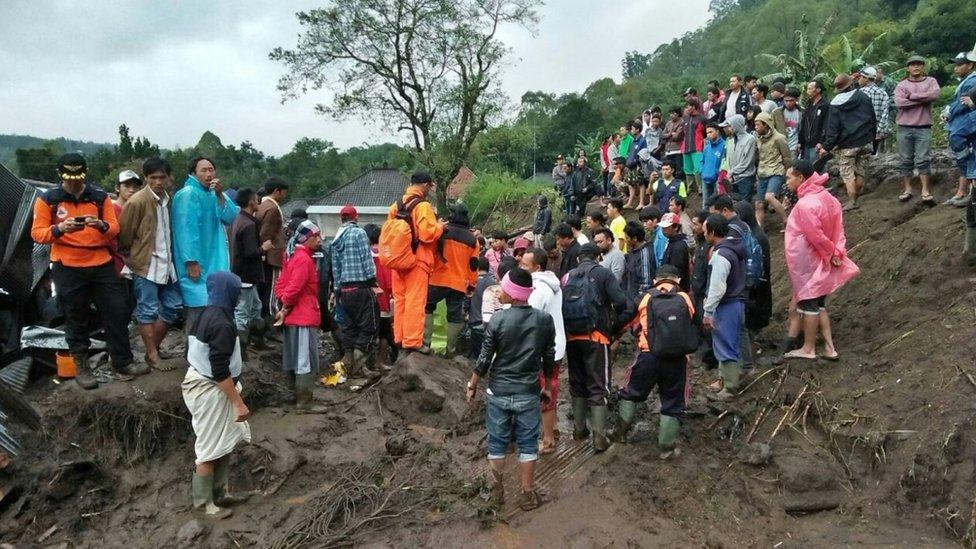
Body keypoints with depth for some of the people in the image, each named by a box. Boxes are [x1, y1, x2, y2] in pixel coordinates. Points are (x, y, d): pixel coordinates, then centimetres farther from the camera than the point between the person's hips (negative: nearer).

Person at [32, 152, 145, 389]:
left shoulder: (101, 197, 4)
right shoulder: (47, 200, -1)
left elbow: (115, 228, 3)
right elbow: (37, 234, -2)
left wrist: (101, 225, -19)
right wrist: (59, 229, -21)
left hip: (102, 265, 2)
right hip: (68, 269, -2)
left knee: (116, 313, 5)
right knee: (76, 320, 7)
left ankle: (123, 361, 17)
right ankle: (81, 367, 20)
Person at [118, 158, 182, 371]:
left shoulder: (168, 199, 7)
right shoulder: (137, 201, -13)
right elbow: (124, 235, -7)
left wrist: (172, 256, 14)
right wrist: (130, 258, 3)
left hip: (167, 263, 7)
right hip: (146, 265, -7)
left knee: (173, 306, 11)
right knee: (147, 311, 1)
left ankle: (155, 347, 26)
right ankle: (152, 355, 9)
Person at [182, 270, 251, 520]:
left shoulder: (206, 314, 5)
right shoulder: (222, 323, -24)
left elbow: (194, 352, 14)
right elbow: (220, 371, -26)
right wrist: (239, 403, -21)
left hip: (200, 382, 9)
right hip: (211, 391, -9)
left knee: (225, 443, 18)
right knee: (211, 449, 4)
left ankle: (220, 493, 28)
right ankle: (203, 503, 16)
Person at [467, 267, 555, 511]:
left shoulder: (498, 319, -14)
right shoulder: (544, 319, -7)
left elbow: (485, 358, -8)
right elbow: (549, 358, 2)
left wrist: (472, 386, 6)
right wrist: (547, 387, 16)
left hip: (498, 392, -1)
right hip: (529, 393, 1)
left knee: (497, 442, 14)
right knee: (528, 443, 13)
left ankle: (497, 491, 26)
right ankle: (527, 494, 21)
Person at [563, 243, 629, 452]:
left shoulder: (567, 277, 9)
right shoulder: (603, 273, -2)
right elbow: (621, 302, -13)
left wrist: (566, 330, 13)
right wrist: (614, 325, 4)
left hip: (571, 338, 4)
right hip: (596, 337, -4)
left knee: (577, 383, 18)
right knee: (598, 387, 2)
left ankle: (579, 429, 28)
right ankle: (599, 437, -1)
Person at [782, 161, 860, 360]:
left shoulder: (805, 204, -24)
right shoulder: (826, 197, 5)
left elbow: (817, 236, -22)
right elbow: (838, 229, 4)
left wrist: (831, 253, -7)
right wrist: (837, 253, -2)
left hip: (806, 263, -9)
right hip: (820, 261, 9)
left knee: (808, 304, 3)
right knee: (819, 304, 16)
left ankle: (808, 348, 16)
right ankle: (829, 347, 20)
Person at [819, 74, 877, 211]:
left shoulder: (836, 104, -6)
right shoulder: (864, 97, 5)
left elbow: (833, 128, -10)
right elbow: (873, 119, 11)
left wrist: (827, 147, -7)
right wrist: (872, 137, 21)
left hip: (847, 145, -4)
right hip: (866, 142, 4)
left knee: (847, 173, 2)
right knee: (860, 171, 13)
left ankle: (851, 201, -6)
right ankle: (854, 199, 20)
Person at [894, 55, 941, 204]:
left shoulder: (931, 81, 7)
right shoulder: (901, 85, 6)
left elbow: (935, 95, -14)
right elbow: (899, 103, -12)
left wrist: (912, 96, -10)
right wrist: (923, 99, -10)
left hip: (923, 127, -1)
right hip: (904, 128, 1)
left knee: (923, 160, -3)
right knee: (905, 160, 6)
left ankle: (925, 191, 0)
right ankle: (908, 189, 15)